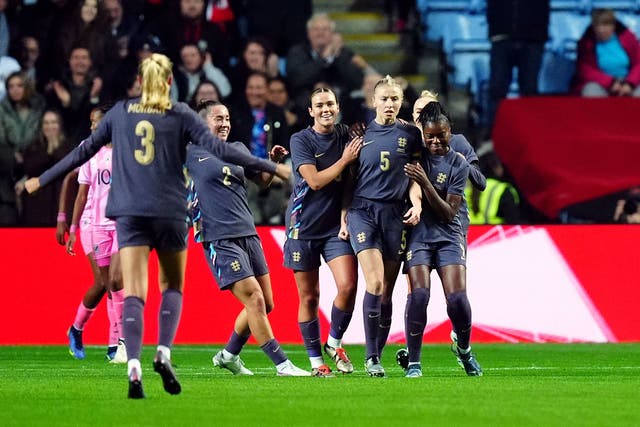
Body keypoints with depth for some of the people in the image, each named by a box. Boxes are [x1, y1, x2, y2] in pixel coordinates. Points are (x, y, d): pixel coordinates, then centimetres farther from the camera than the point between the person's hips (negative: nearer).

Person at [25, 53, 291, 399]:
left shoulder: (120, 112, 8)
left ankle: (133, 366, -22)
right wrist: (270, 167, -2)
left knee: (133, 292, -5)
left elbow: (85, 151, 12)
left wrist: (42, 180, 23)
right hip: (170, 212, -1)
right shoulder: (181, 115, 3)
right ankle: (163, 352, -5)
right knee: (172, 287, 17)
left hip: (129, 213, 1)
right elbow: (218, 149, -5)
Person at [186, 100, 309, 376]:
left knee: (266, 304, 9)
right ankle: (282, 364, -9)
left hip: (247, 234, 7)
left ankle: (228, 355, 27)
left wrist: (273, 162, 6)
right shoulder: (191, 153, -1)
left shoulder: (238, 149, 16)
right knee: (255, 301, -14)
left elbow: (262, 180, 25)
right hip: (219, 238, -7)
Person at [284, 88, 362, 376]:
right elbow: (315, 180, -16)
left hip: (336, 225, 3)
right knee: (309, 297, 2)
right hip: (304, 227, -3)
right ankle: (315, 360, 13)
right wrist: (345, 160, -13)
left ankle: (334, 342, 9)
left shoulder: (346, 135, 6)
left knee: (347, 285, -14)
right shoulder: (301, 140, -6)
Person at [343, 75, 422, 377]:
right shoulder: (360, 134, 7)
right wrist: (344, 217, 7)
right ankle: (371, 358, -12)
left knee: (387, 291, 3)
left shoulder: (410, 134, 7)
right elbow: (350, 179, 11)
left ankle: (378, 355, 13)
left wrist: (416, 204, -8)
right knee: (375, 283, -17)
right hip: (363, 211, -1)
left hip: (395, 214, 1)